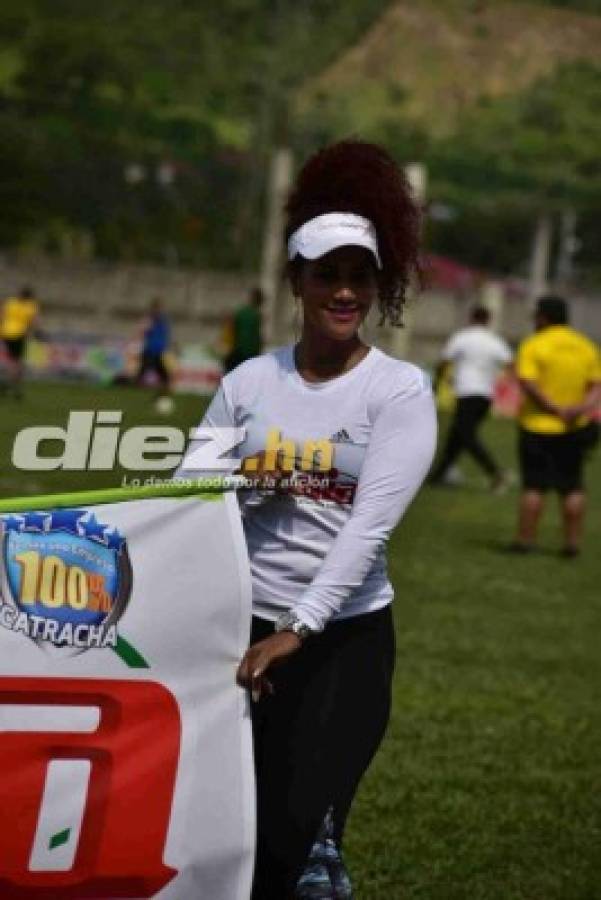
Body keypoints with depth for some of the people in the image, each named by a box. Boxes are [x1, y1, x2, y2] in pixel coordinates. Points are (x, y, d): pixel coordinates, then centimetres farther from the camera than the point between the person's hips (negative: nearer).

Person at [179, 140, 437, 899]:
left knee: (297, 838, -6)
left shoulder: (400, 390, -5)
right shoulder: (249, 382, 5)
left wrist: (299, 630, -22)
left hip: (346, 637, -2)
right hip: (237, 624, 3)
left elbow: (370, 525, -14)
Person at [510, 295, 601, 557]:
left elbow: (528, 385, -18)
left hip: (538, 427, -4)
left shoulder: (533, 346, -8)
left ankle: (525, 539, 1)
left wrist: (555, 409, -15)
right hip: (575, 430, 4)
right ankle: (572, 542, 10)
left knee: (534, 485, 1)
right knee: (572, 486, 11)